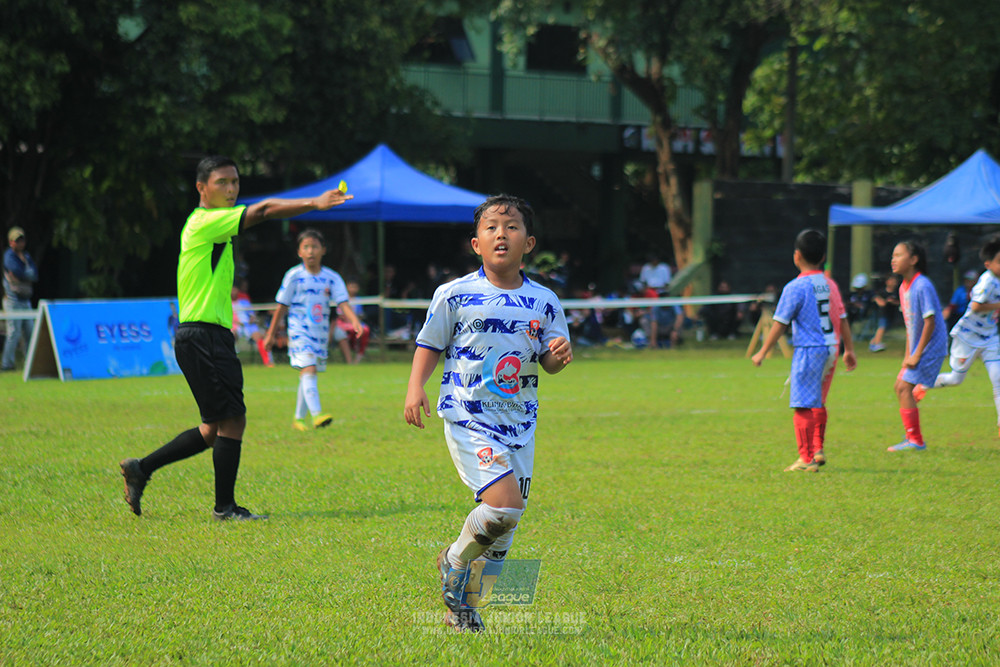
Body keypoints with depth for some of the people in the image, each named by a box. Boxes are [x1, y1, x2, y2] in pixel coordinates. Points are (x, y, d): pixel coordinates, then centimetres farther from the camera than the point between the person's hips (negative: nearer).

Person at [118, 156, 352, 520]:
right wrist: (313, 203, -24)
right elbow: (262, 211, -21)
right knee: (231, 420, -7)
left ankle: (141, 469, 18)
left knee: (214, 429, 12)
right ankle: (225, 507, 1)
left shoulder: (213, 227, 19)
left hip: (211, 336, 10)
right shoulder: (205, 223, -12)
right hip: (202, 336, -10)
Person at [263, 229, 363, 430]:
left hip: (320, 332, 4)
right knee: (308, 370, -21)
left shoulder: (332, 278, 3)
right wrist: (271, 334, 5)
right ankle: (316, 414, -33)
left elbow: (343, 302, -6)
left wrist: (354, 320, -26)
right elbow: (282, 306, 2)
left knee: (308, 375, 12)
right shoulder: (294, 276, -3)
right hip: (299, 330, -4)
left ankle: (299, 418, 23)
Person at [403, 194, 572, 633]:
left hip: (519, 423, 5)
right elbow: (429, 345, 6)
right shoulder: (455, 295, -3)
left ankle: (459, 603, 24)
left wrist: (559, 355, -12)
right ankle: (455, 562, 7)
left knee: (505, 524, 6)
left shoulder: (543, 302, 5)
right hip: (469, 419, -5)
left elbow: (549, 362, 10)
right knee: (503, 506, -21)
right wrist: (415, 388, -9)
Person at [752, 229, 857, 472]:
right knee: (818, 404, 20)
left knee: (803, 406, -3)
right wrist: (849, 350, 23)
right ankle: (818, 450, 23)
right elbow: (843, 320, 14)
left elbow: (780, 324, -9)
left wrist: (762, 353, -2)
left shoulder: (795, 288, -10)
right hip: (831, 349, 7)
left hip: (808, 350, -7)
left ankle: (806, 459, -4)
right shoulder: (830, 285, 9)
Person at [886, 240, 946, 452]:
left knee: (904, 387, -14)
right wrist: (908, 355, 11)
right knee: (900, 385, 15)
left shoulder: (922, 286, -20)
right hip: (917, 347, 10)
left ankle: (915, 441, -11)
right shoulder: (904, 287, 9)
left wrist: (917, 355, -20)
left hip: (930, 347, -10)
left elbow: (930, 322, -22)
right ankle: (911, 435, 25)